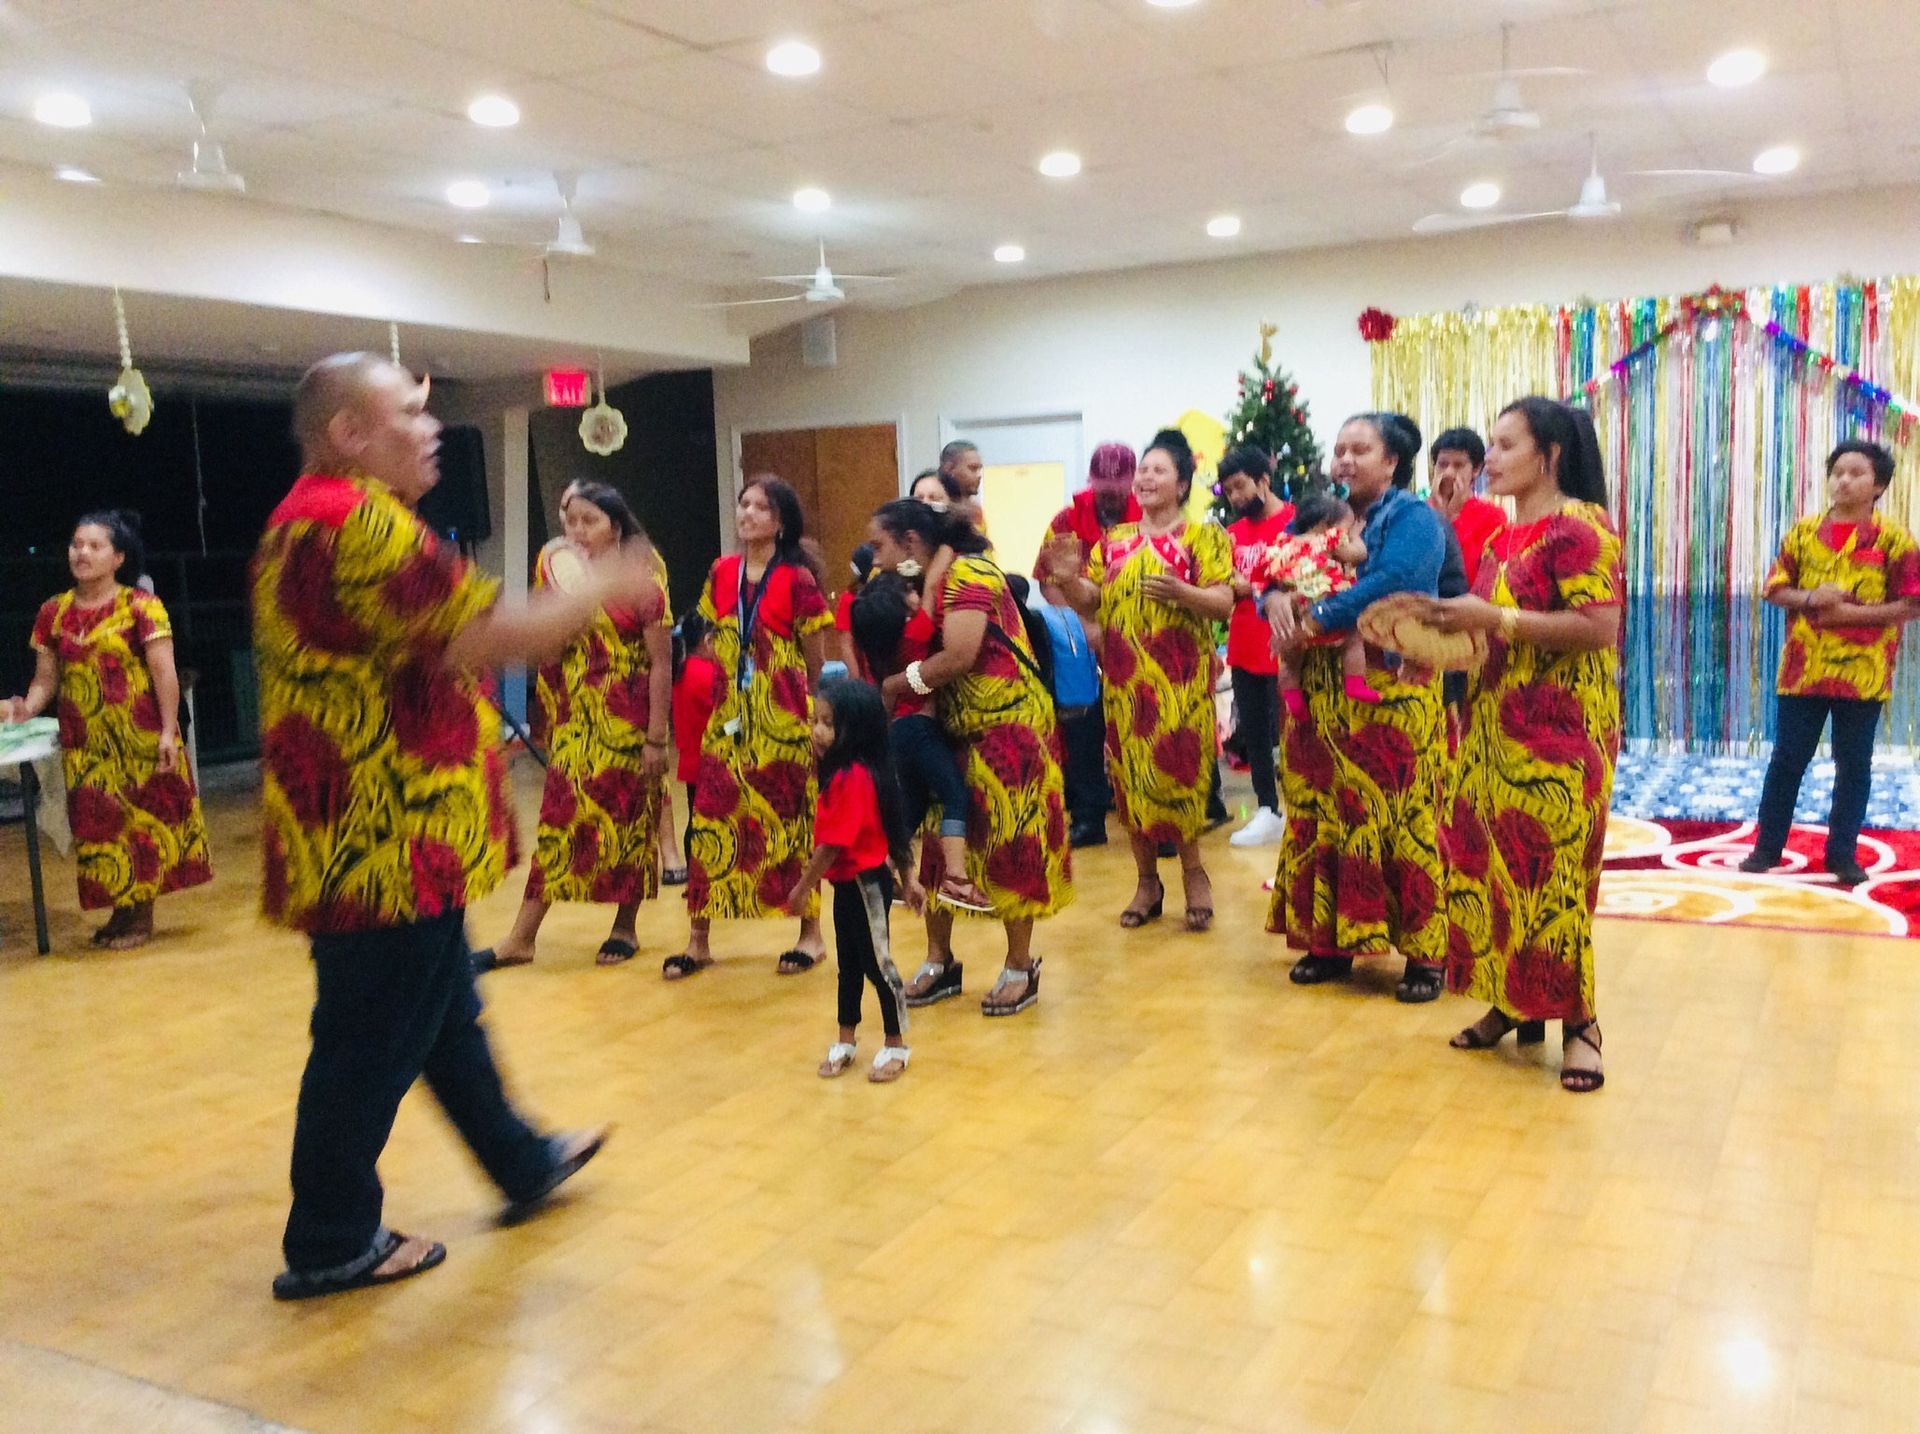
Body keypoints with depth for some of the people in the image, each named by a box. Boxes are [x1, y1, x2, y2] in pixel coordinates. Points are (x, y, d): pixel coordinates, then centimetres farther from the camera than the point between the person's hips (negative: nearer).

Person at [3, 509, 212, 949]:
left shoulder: (140, 607, -6)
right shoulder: (54, 612, 7)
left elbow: (165, 674, -11)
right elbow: (45, 680, 8)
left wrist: (168, 732, -17)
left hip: (139, 739, -4)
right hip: (84, 743, 5)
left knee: (142, 817, 2)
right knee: (97, 824, 9)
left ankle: (142, 916, 12)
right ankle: (120, 911, 22)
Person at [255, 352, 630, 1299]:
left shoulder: (301, 521, 15)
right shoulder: (362, 520, -20)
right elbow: (489, 637, -24)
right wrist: (604, 589, -12)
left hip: (360, 837, 11)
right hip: (389, 839, -11)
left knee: (445, 1012, 21)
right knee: (374, 1040, 2)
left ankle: (523, 1163, 37)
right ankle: (332, 1245, 16)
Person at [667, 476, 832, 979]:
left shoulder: (797, 578, -6)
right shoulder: (721, 573, 7)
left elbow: (815, 659, 0)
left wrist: (811, 710, 6)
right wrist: (712, 692, 9)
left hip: (781, 720, -4)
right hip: (726, 718, 4)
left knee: (789, 821, 3)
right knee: (711, 821, 3)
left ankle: (810, 933, 18)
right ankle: (699, 940, 12)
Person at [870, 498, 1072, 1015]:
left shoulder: (967, 573, -17)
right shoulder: (925, 583, 10)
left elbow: (958, 656, -27)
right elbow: (914, 649, 5)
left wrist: (893, 685, -16)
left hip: (1007, 725, -9)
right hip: (954, 729, 9)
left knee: (1008, 844, -1)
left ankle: (1020, 968, 12)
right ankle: (939, 961, 21)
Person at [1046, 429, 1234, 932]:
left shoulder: (1204, 536, 1)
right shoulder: (1113, 540, 13)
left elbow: (1224, 603, -8)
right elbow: (1092, 603, 10)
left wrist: (1181, 592, -26)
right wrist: (1068, 579, -10)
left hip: (1181, 679, -4)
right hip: (1125, 678, 4)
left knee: (1180, 769, -5)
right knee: (1130, 774, 4)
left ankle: (1192, 872, 13)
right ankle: (1147, 879, 16)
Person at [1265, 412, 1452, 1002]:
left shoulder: (1414, 518, -4)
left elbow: (1390, 583, -21)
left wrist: (1313, 620, -21)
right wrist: (1276, 599, -16)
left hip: (1392, 692, -6)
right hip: (1322, 693, 6)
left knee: (1399, 817, -5)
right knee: (1322, 813, 7)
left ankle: (1424, 952, 2)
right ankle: (1331, 939, 17)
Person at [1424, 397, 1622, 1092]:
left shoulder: (1578, 525, -10)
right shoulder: (1504, 536, 16)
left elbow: (1599, 627, -20)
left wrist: (1492, 618, -20)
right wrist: (1452, 628, 6)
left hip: (1559, 733, -8)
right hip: (1496, 728, 8)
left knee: (1552, 872, -6)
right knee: (1491, 863, 8)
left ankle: (1578, 1020, 5)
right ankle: (1515, 1001, 19)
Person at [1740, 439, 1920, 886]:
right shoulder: (1803, 533, 7)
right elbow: (1775, 588, 6)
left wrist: (1852, 612, -16)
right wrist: (1811, 599, -14)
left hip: (1862, 673, -2)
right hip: (1802, 669, 2)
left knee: (1853, 765, 6)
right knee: (1787, 760, 6)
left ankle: (1843, 854, 16)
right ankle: (1767, 847, 15)